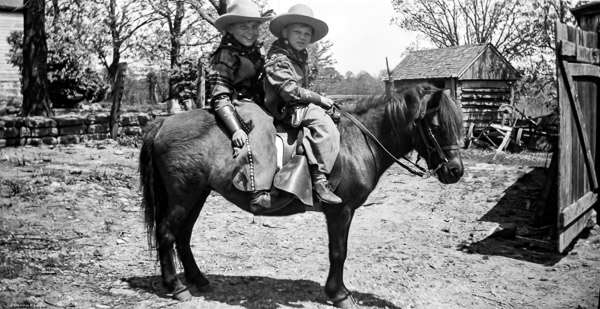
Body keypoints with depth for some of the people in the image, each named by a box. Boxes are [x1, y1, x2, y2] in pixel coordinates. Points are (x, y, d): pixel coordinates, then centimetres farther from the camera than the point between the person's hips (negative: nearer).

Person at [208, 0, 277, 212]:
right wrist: (236, 128, -28)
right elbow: (220, 96, -17)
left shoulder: (256, 53, 17)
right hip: (237, 104, -10)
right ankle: (259, 193, -46)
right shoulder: (225, 55, -9)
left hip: (255, 103, 10)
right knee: (262, 126, -35)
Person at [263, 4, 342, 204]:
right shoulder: (278, 59, -13)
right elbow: (290, 91, -21)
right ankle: (319, 180, -27)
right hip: (285, 109, -10)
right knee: (324, 123, -27)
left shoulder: (300, 57, 17)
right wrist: (319, 99, -15)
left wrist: (318, 100, 10)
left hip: (298, 106, 10)